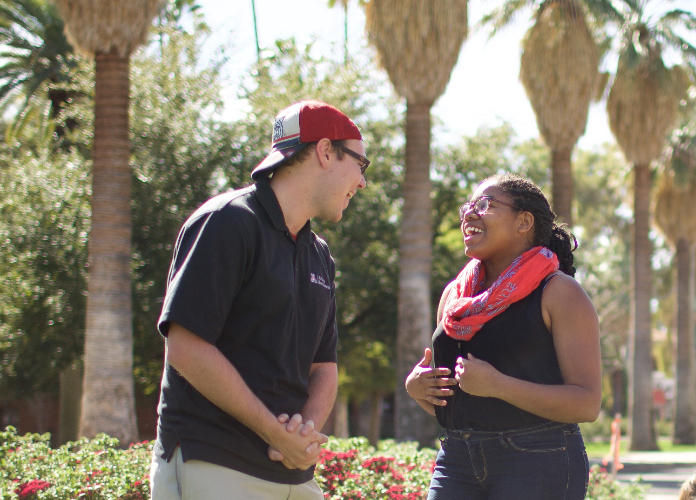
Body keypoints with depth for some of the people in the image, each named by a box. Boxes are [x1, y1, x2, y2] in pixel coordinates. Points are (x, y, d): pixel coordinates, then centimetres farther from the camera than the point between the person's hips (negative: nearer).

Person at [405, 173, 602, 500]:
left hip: (537, 464, -5)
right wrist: (415, 387, 3)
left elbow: (587, 403, -13)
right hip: (459, 460, 5)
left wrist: (496, 384, -19)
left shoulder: (558, 293, -3)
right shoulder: (454, 293, 17)